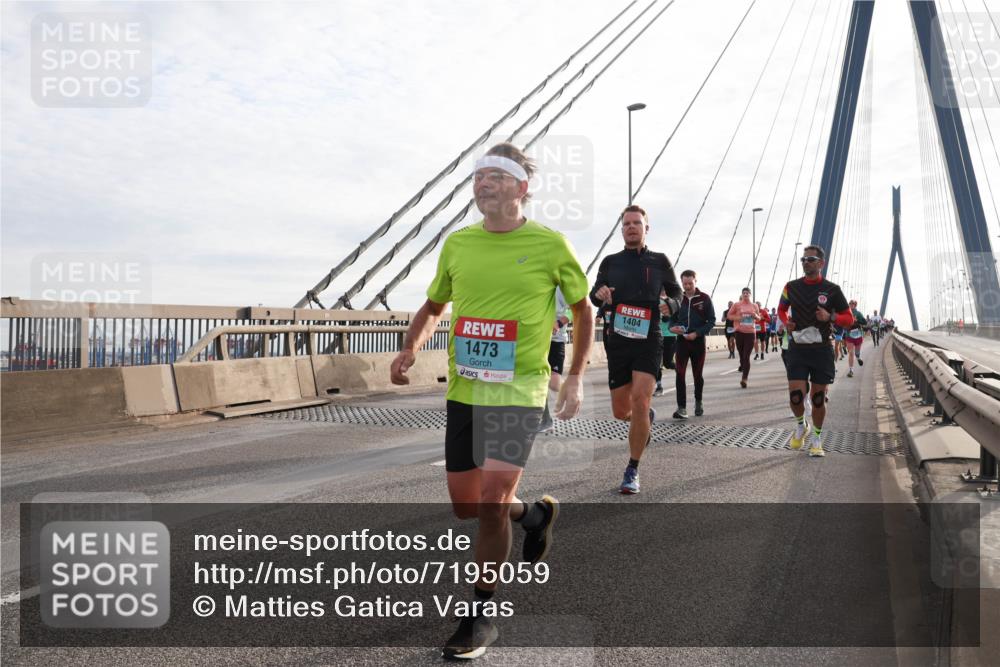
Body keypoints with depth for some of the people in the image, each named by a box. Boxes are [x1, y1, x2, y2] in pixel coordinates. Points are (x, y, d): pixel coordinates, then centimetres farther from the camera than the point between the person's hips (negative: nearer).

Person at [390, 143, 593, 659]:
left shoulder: (550, 244, -5)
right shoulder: (457, 243, 6)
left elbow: (583, 308, 7)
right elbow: (433, 307, 18)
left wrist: (576, 378, 3)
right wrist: (410, 350, 0)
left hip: (520, 389, -5)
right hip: (463, 390, 5)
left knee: (490, 503, -11)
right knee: (465, 506, 11)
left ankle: (482, 617, 10)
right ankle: (535, 514, 42)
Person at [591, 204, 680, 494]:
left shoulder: (659, 261, 4)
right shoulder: (611, 262, 8)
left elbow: (676, 292, 13)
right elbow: (594, 294, 7)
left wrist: (669, 305, -11)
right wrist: (599, 293, -18)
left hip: (648, 340, -2)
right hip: (618, 341, 2)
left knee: (640, 402, -17)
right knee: (621, 411, 6)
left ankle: (632, 471, -3)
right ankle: (646, 417, 44)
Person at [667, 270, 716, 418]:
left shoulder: (704, 298, -3)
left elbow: (711, 320, -3)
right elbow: (672, 318, 12)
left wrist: (697, 333, -15)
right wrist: (672, 327, -11)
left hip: (698, 341, -1)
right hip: (681, 340, 1)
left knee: (697, 374, 10)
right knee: (680, 374, -10)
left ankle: (698, 403, 29)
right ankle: (681, 407, -11)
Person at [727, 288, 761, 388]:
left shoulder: (754, 306, 9)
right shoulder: (736, 305, 2)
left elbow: (759, 318, 20)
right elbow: (729, 316, 7)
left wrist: (755, 316, -4)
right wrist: (737, 318, -12)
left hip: (751, 333, 0)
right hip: (739, 332, 0)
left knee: (746, 356, -8)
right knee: (741, 354, 10)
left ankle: (744, 379, -13)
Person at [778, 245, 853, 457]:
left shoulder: (832, 290, -2)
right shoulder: (792, 287, 3)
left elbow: (849, 318, 3)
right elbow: (782, 308, 21)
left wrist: (830, 317, -17)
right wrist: (786, 321, -1)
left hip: (821, 351, -1)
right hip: (797, 349, 1)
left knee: (818, 398, 4)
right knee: (795, 394, -10)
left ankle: (816, 439, 23)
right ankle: (801, 426, 21)